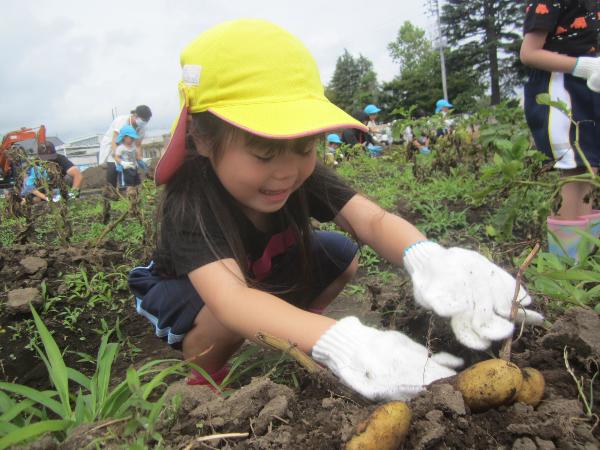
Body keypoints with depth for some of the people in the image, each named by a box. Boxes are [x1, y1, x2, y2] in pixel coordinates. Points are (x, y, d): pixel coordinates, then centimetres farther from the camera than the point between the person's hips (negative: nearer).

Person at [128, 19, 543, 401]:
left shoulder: (301, 172, -24)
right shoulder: (189, 202, -39)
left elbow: (373, 220, -37)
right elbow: (230, 299, -56)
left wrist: (427, 259, -61)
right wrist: (341, 342, -72)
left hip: (269, 276, 5)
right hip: (189, 290, -4)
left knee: (343, 256, -12)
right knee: (225, 321, -37)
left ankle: (291, 342, 8)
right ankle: (204, 377, -2)